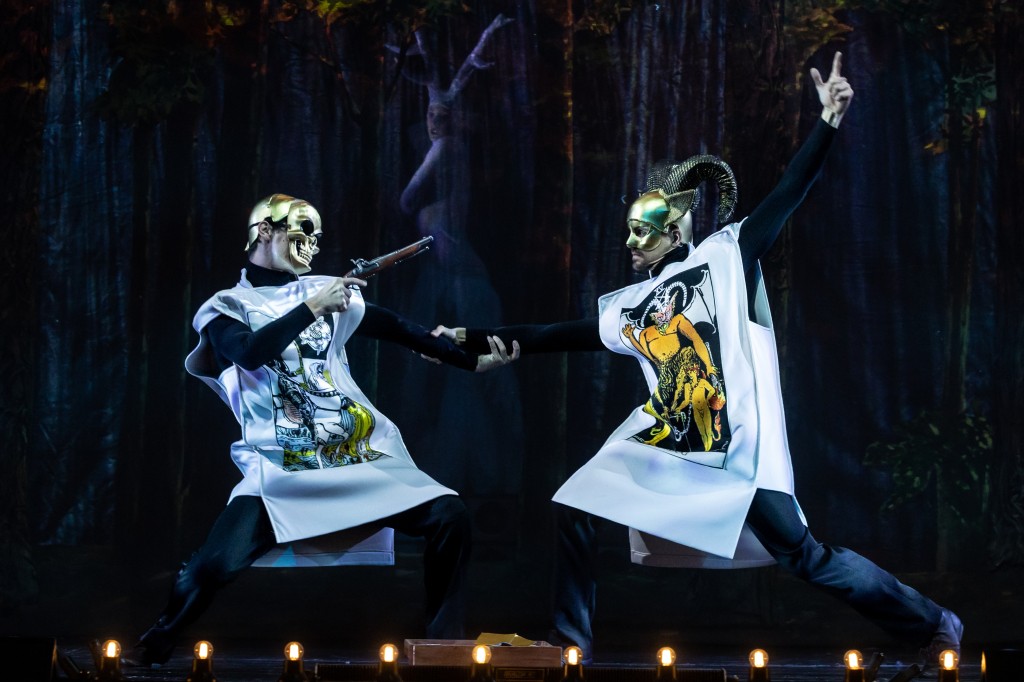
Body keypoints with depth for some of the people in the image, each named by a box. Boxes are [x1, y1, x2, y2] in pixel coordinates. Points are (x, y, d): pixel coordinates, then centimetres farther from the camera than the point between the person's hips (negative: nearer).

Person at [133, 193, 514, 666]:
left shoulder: (325, 291, 14)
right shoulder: (226, 306, 5)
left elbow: (396, 329, 16)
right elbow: (249, 352, -17)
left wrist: (474, 361, 13)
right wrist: (313, 308, -17)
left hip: (364, 458, 4)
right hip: (281, 471, -4)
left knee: (450, 519, -16)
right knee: (215, 565, -23)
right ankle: (149, 653, 5)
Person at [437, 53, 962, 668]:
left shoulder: (726, 258, 2)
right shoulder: (629, 309, 16)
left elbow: (788, 197, -5)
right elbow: (553, 336, 20)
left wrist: (829, 122, -15)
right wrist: (471, 339, 19)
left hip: (740, 447, -6)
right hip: (665, 444, 6)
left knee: (806, 557, -8)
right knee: (575, 509, -1)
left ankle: (932, 625, 6)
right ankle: (573, 643, 10)